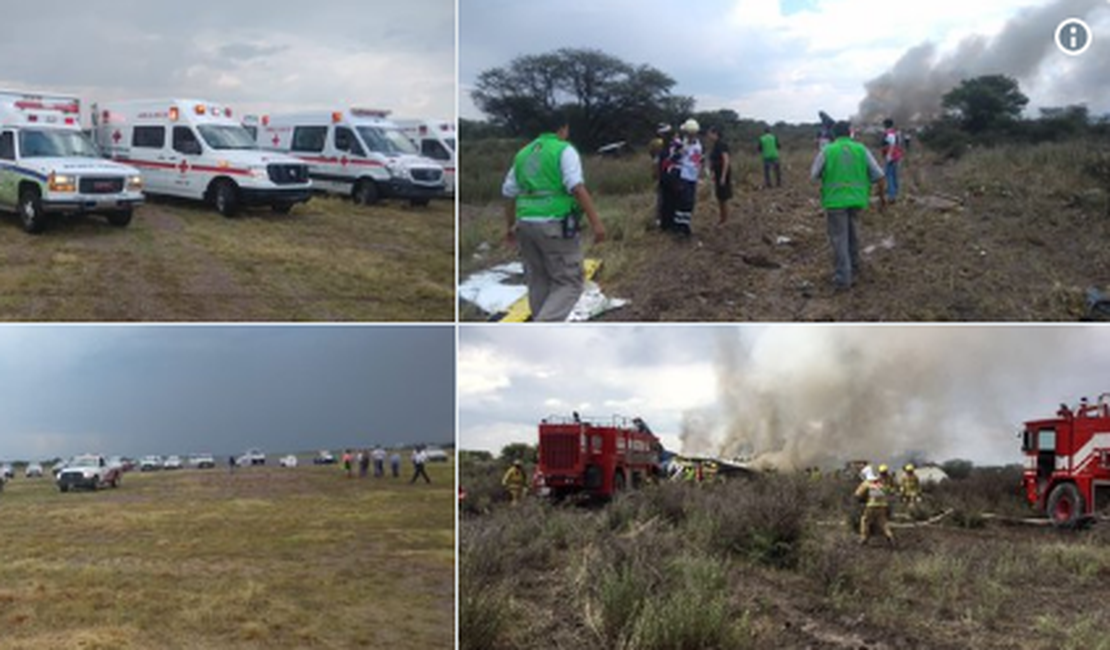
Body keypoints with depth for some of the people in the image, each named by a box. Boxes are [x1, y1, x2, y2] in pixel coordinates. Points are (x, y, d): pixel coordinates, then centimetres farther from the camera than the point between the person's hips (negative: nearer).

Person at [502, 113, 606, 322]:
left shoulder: (524, 153, 15)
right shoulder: (565, 150, -4)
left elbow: (509, 193, 19)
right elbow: (577, 188, -18)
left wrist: (511, 226, 30)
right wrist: (596, 222, -20)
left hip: (526, 224, 6)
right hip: (556, 226, -6)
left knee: (539, 281, 16)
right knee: (569, 282, 0)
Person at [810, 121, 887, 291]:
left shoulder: (827, 151, -3)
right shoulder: (861, 150, 2)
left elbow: (814, 175, 7)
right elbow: (879, 176, 0)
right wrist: (882, 196, 15)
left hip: (835, 200, -3)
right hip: (857, 200, 3)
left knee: (839, 238, 1)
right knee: (849, 226, 29)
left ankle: (843, 278, -4)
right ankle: (853, 264, 32)